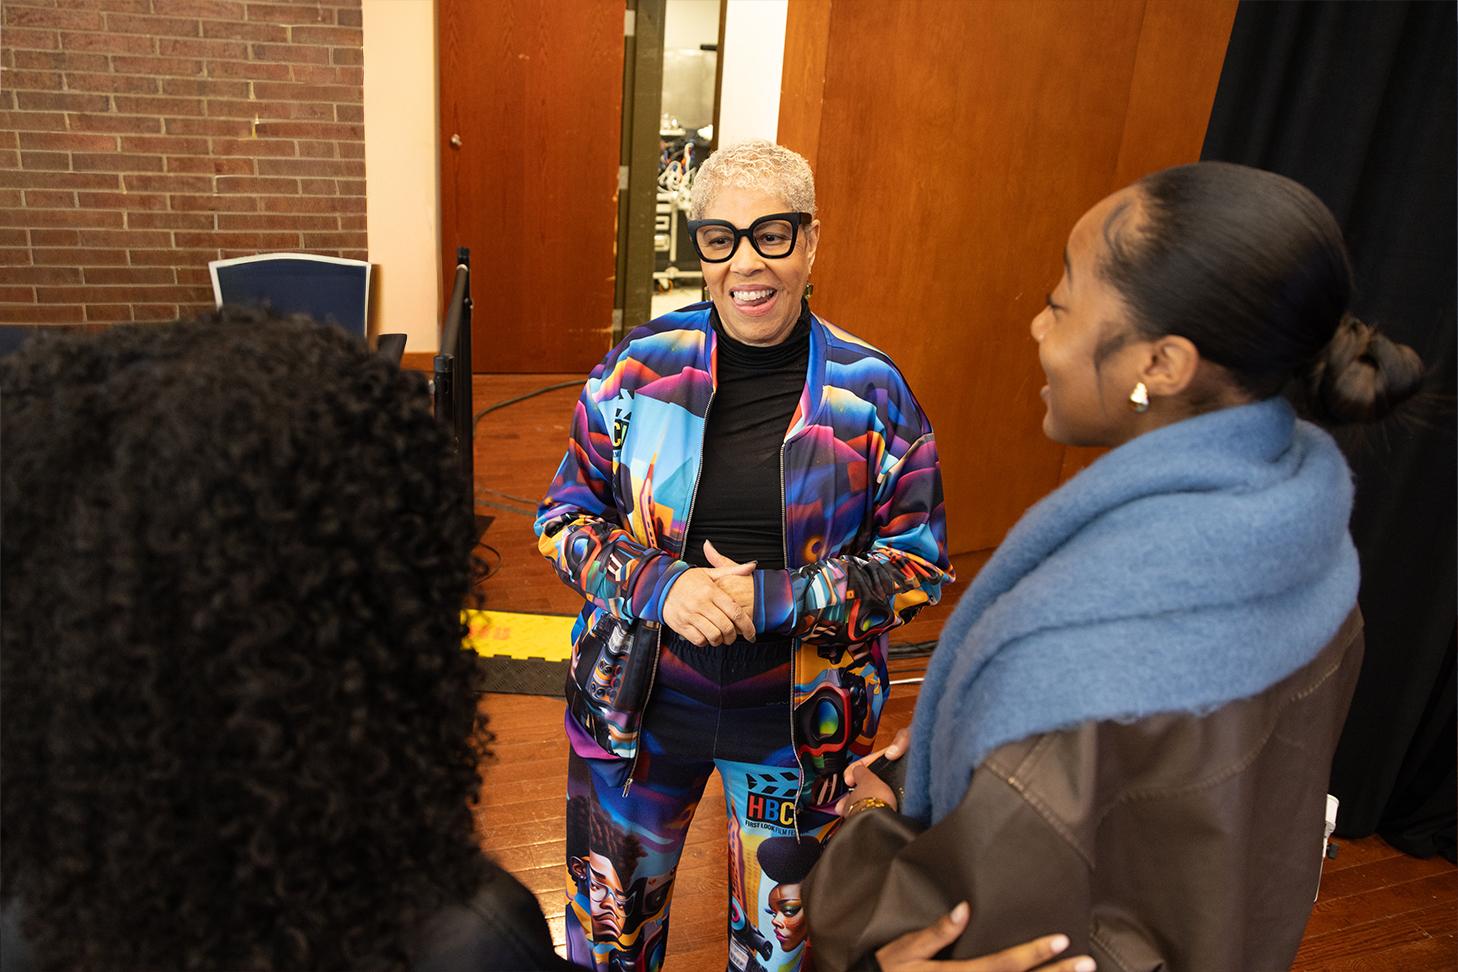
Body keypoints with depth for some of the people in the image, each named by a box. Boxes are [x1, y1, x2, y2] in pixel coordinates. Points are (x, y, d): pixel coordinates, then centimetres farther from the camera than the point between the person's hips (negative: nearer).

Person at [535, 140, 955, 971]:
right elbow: (563, 518, -2)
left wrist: (773, 598, -20)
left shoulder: (874, 393, -10)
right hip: (639, 706, 1)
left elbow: (922, 562, -6)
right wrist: (660, 587, -21)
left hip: (799, 721, 0)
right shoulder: (641, 366, -8)